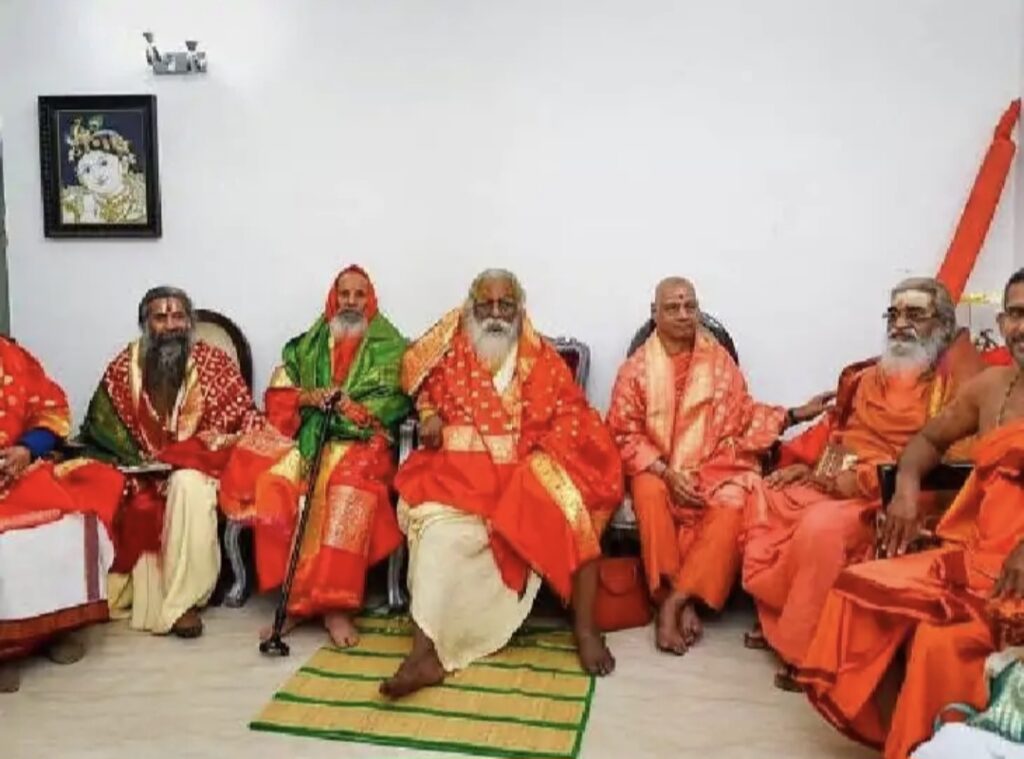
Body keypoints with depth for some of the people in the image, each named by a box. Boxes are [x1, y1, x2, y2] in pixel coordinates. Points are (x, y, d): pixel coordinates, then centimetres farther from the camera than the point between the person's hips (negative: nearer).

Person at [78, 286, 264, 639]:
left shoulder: (215, 363, -1)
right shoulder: (125, 366, 4)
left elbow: (248, 422, -2)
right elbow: (100, 425, 4)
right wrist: (138, 461, -14)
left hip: (196, 466, -3)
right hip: (141, 468, 3)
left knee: (188, 484, -35)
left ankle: (181, 601, -28)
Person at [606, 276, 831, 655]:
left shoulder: (719, 360, 7)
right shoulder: (636, 368, 0)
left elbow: (744, 415, 12)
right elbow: (625, 434, -4)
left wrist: (794, 415, 0)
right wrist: (667, 472, -16)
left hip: (715, 465, 1)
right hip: (658, 468, -1)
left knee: (732, 507, -30)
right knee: (649, 493, -35)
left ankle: (675, 601, -25)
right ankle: (677, 600, -24)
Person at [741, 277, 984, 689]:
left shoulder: (958, 373, -6)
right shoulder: (870, 375, 18)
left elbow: (957, 454, -18)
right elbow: (832, 425, 26)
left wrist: (866, 479, -21)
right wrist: (803, 463, 6)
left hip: (887, 496, -9)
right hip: (828, 482, 9)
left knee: (822, 525, -33)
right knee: (764, 498, 0)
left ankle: (806, 648, -15)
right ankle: (777, 620, 7)